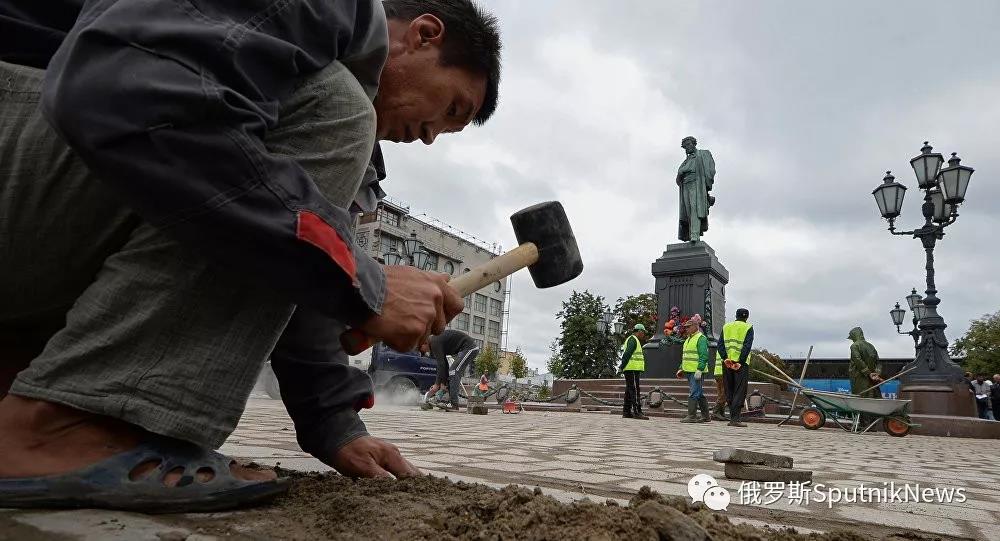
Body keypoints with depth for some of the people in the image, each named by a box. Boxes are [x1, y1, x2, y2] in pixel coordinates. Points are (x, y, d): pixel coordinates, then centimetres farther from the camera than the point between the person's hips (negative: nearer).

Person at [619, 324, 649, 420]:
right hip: (632, 369, -11)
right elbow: (627, 354, -19)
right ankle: (637, 412, -15)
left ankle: (626, 412, 12)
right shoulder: (633, 340, -10)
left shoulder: (632, 339, 24)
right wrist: (622, 367, -22)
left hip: (632, 370, 11)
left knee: (629, 391, 10)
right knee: (635, 391, -12)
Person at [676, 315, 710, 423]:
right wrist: (681, 369, 21)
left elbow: (704, 356, -17)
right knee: (699, 394, 13)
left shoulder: (701, 338, -9)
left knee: (694, 393, -10)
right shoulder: (688, 339, 20)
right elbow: (684, 356, 26)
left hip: (696, 371, -9)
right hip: (689, 371, 9)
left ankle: (692, 416, -8)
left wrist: (699, 370, -23)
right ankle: (706, 416, 20)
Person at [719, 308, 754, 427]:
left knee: (729, 391, 11)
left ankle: (733, 416, 14)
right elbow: (747, 346, -11)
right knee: (740, 391, -2)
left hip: (727, 363, 4)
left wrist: (725, 359, -2)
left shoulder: (726, 327, 12)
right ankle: (735, 418, -9)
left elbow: (720, 344, 3)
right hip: (741, 363, -4)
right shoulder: (748, 328, 1)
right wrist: (740, 362, -12)